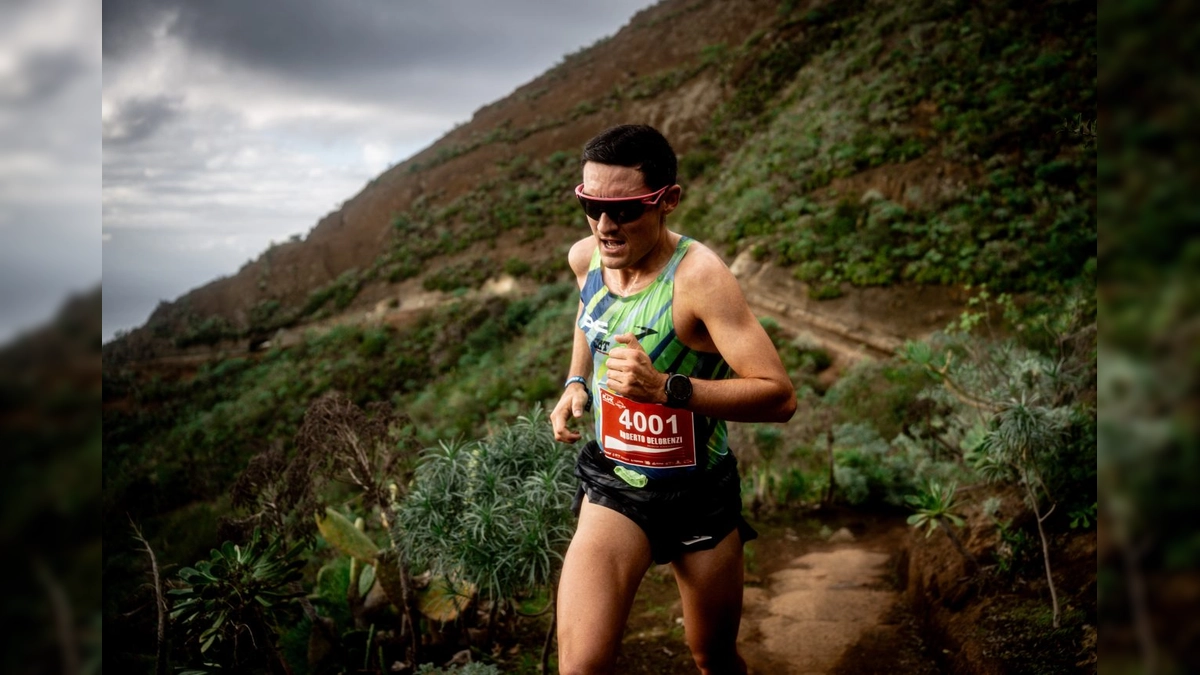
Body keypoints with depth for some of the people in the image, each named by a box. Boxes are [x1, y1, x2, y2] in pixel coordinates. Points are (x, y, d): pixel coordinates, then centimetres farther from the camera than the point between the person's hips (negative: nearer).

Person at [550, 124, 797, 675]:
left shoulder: (698, 275, -25)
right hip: (612, 486, 3)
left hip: (699, 495, -3)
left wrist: (666, 388, -38)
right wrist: (575, 385, 5)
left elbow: (780, 396, -29)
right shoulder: (585, 258, -7)